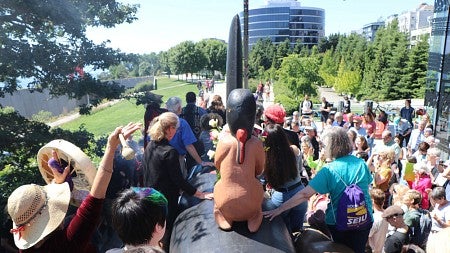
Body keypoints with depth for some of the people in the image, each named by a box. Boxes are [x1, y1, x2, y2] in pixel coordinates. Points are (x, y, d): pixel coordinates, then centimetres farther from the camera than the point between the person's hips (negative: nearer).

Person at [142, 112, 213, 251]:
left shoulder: (150, 146, -2)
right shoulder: (170, 152, -25)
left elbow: (147, 173, 8)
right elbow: (178, 180, -22)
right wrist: (200, 194, -15)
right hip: (166, 199, -7)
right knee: (168, 229, 12)